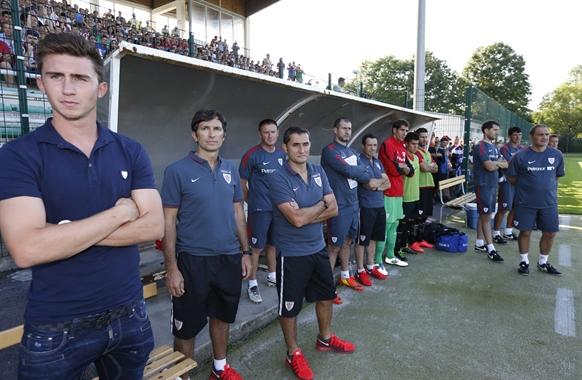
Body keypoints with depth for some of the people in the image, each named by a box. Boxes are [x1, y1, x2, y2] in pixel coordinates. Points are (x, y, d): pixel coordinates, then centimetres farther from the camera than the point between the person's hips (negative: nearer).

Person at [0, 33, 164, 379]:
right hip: (56, 328, -2)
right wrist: (120, 212, -16)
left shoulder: (131, 151, -1)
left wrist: (69, 230, -17)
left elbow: (154, 226, -9)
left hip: (129, 315, 3)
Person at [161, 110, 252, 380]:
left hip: (229, 258, 5)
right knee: (187, 327, 10)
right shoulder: (178, 171, -9)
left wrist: (245, 252, 9)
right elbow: (168, 221, -9)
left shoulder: (230, 170, 5)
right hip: (193, 259, -5)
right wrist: (171, 267, -13)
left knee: (222, 317, 21)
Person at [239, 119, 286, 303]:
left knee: (273, 244, 18)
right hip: (259, 209, -5)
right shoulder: (252, 155, -11)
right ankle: (252, 284, 13)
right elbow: (242, 182, -5)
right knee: (256, 247, 0)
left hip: (279, 207, 5)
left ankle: (272, 276, 34)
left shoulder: (282, 154, 5)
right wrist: (252, 201, 2)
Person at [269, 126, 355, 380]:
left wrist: (306, 215, -18)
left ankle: (325, 339, 47)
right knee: (290, 307, 10)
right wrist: (321, 204, -11)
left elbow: (333, 209, -4)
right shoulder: (278, 179, -19)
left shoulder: (319, 172, 1)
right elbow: (297, 219, -26)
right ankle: (293, 353, 33)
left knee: (326, 296, 23)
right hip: (292, 253, -6)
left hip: (318, 248, 7)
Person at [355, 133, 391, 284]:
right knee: (362, 240, 2)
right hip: (365, 207, -8)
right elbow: (368, 185, -20)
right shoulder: (359, 161, -11)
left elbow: (388, 184, 9)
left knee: (373, 238, 16)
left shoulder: (378, 162, 13)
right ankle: (360, 271, 12)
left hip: (379, 205, 8)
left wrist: (376, 185, -10)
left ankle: (371, 267, 29)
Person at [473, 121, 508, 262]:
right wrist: (499, 163, 0)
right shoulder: (481, 146, -12)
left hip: (493, 185, 9)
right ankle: (491, 249, -2)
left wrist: (495, 163, -10)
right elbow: (490, 167, -20)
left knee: (484, 215, 12)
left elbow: (506, 164, 9)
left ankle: (479, 244, 20)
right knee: (486, 216, -6)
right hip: (483, 185, -9)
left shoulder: (494, 147, 16)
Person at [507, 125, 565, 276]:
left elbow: (557, 175, 14)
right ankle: (524, 261, 24)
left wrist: (546, 186, 9)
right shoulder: (521, 156, -9)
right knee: (525, 232, 6)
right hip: (526, 202, -3)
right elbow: (512, 178, 0)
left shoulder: (557, 155, 0)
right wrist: (526, 187, 0)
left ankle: (543, 262, 29)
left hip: (549, 202, 3)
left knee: (550, 233, 9)